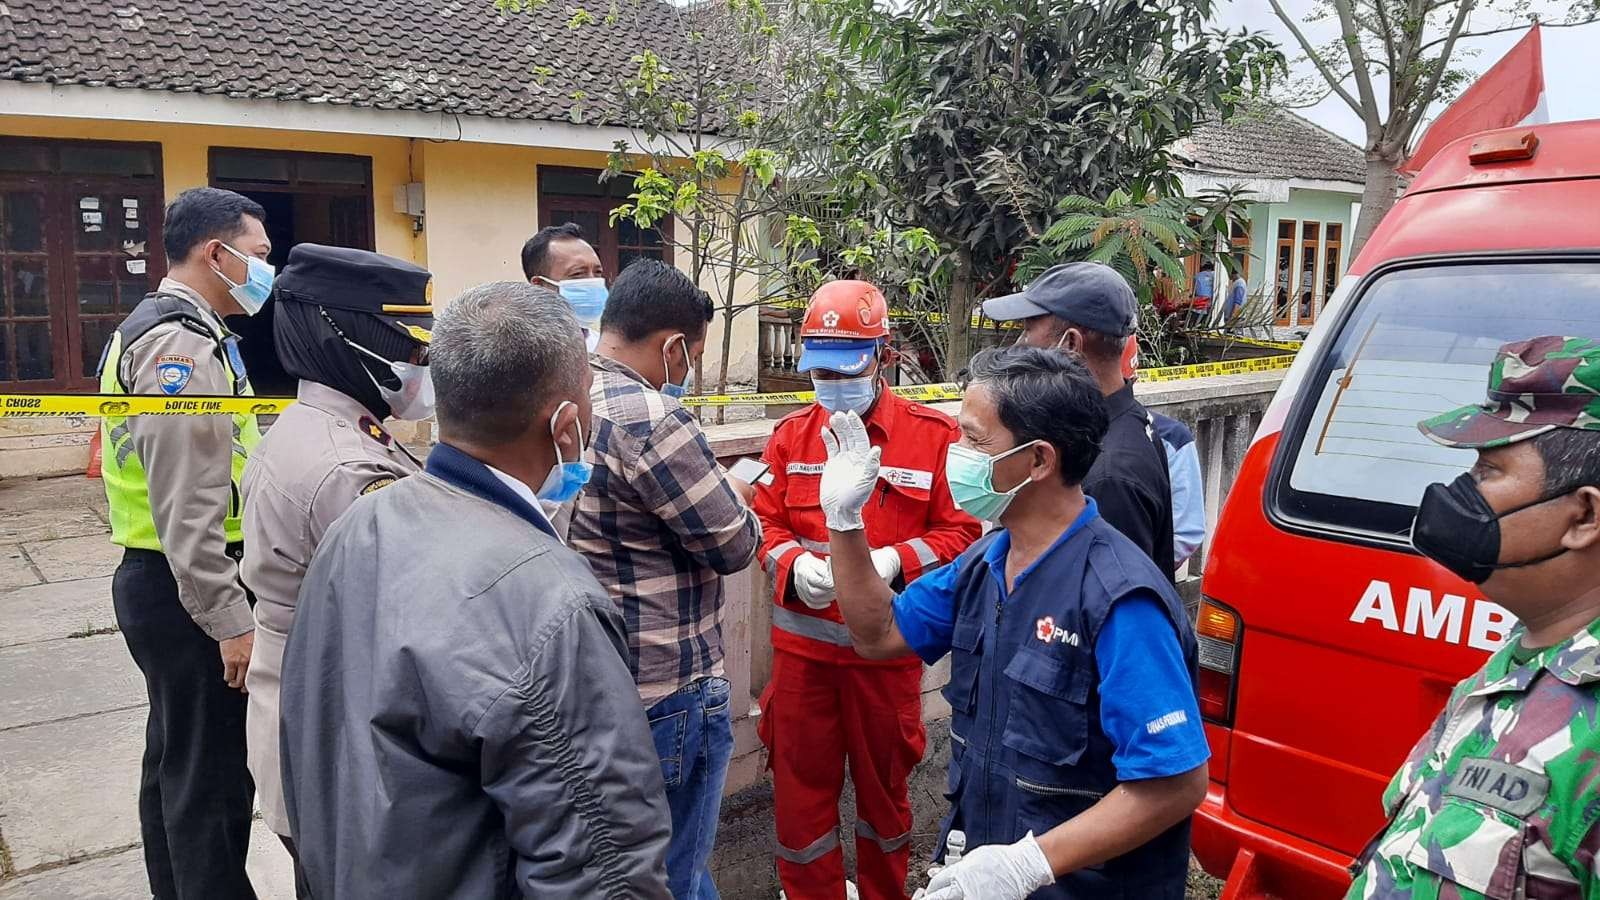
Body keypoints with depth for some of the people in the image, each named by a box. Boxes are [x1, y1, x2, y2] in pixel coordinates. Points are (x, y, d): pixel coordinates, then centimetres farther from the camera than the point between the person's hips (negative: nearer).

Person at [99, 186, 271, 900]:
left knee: (175, 758, 21)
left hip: (160, 581, 11)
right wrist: (228, 619, -22)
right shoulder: (184, 344, -18)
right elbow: (187, 505, -24)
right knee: (211, 772, -2)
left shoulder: (159, 328, 16)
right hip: (188, 588, -11)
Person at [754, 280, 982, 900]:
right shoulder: (792, 434, 3)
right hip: (802, 642, 2)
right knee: (800, 785, 12)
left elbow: (962, 530, -7)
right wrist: (796, 566, -16)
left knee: (884, 784, 17)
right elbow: (767, 523, 4)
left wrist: (894, 561, -22)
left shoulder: (933, 434, -7)